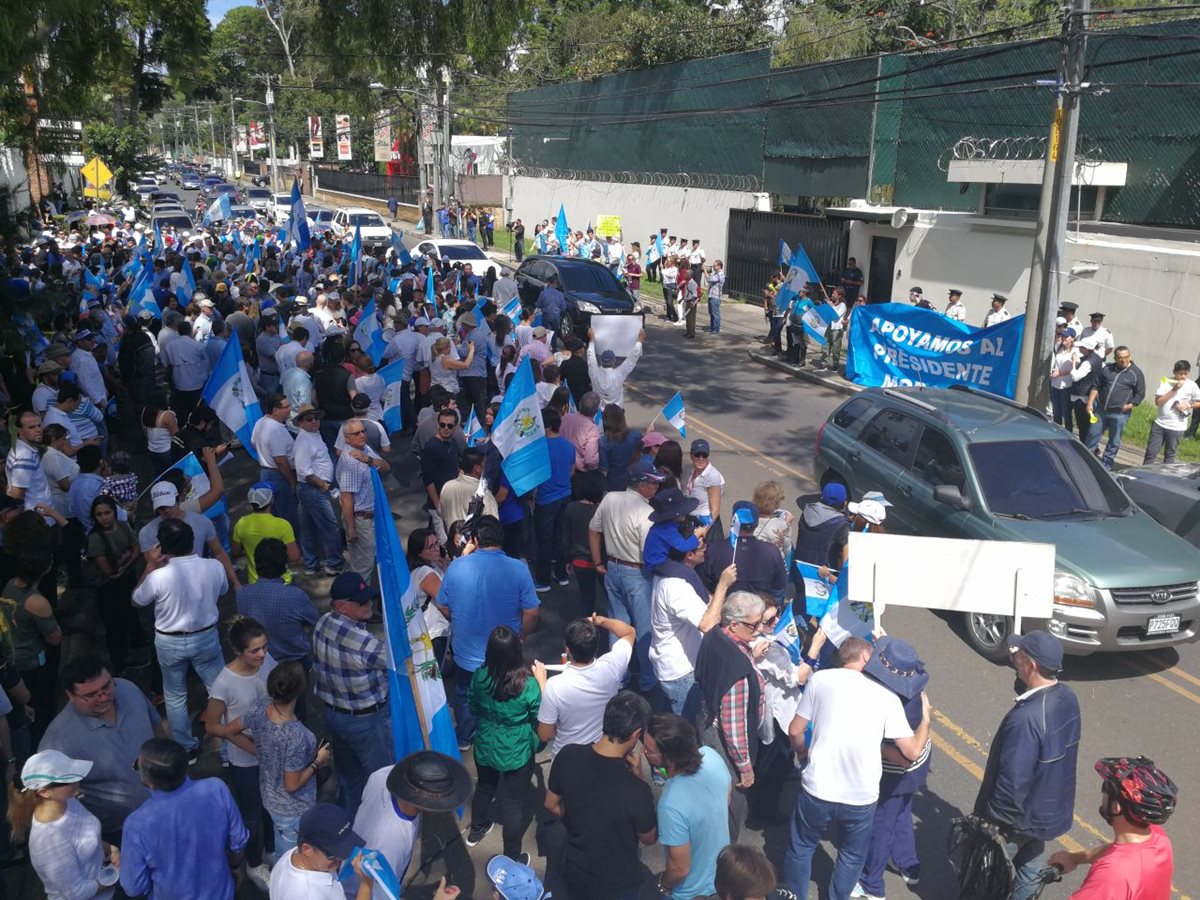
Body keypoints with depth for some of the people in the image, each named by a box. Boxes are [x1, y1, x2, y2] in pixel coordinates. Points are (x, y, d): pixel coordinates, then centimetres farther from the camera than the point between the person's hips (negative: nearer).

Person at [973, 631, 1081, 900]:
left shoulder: (1026, 718, -36)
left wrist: (992, 818, -16)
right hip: (1052, 808, 8)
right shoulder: (1068, 698, -10)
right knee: (1030, 868, 26)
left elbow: (1013, 780, -29)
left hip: (1020, 817, -8)